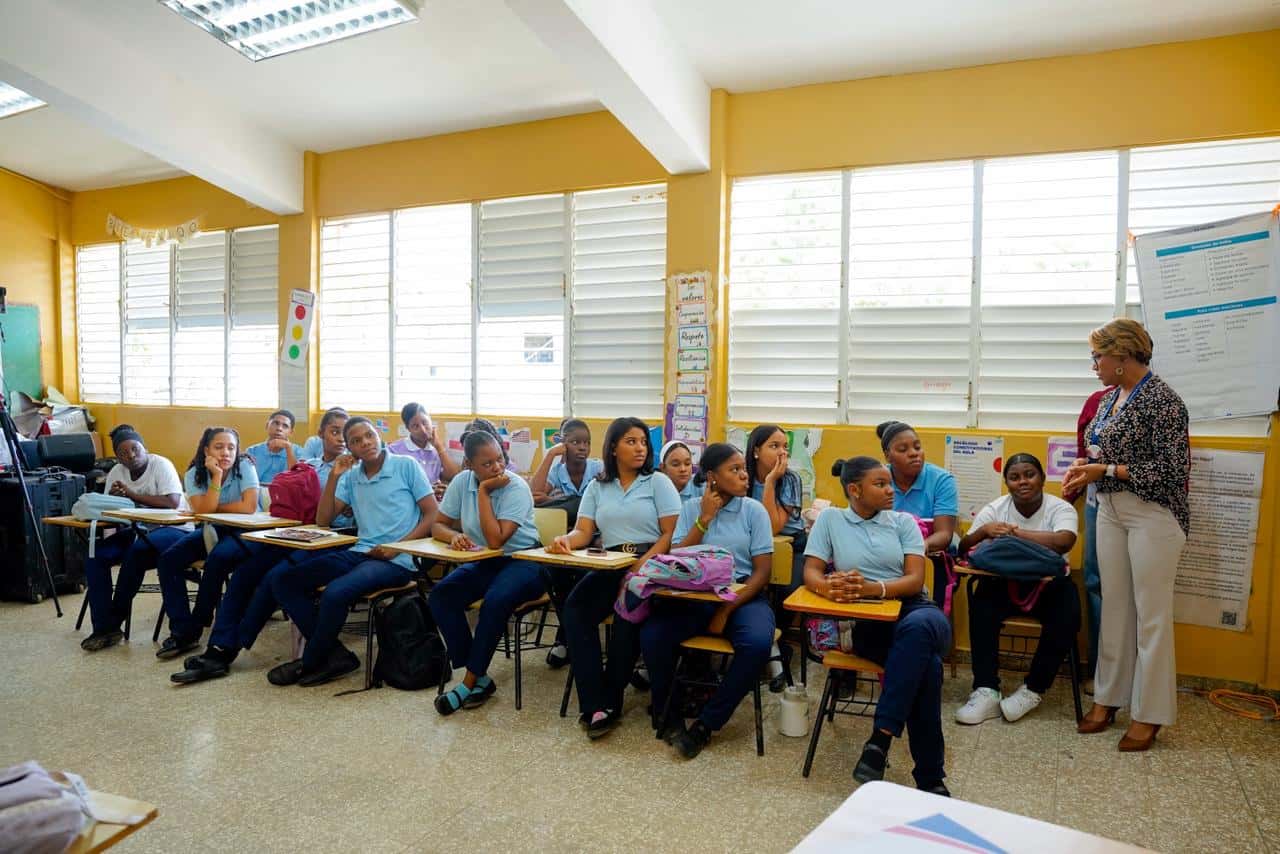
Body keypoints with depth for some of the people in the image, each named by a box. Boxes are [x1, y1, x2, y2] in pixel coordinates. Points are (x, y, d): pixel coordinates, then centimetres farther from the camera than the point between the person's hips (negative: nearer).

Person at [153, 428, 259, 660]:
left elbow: (249, 507, -26)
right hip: (211, 530, 5)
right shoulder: (195, 474, -5)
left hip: (242, 532, -5)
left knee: (216, 560, -32)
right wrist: (216, 476, -27)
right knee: (168, 560, -14)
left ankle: (194, 629, -12)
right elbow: (202, 510, -20)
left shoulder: (244, 466, -15)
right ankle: (181, 630, -10)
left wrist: (214, 508, -14)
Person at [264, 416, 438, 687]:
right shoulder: (351, 477, 15)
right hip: (360, 552, 7)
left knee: (336, 592, -32)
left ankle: (310, 662, -3)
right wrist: (334, 477, 1)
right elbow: (322, 520, 13)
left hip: (396, 561, -7)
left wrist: (397, 547, -15)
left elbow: (432, 515, -3)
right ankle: (335, 654, -10)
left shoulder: (406, 466, -1)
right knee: (280, 578, -5)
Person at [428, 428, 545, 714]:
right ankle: (480, 679, -13)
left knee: (495, 601, -34)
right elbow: (438, 525, 5)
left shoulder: (517, 487, -18)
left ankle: (471, 682, -15)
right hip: (483, 563, 5)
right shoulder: (462, 481, -4)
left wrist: (483, 491, -24)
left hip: (521, 561, -5)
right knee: (439, 597, -20)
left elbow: (495, 540, -26)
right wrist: (454, 536, -19)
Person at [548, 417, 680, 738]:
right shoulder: (597, 487, 15)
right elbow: (583, 532, 7)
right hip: (609, 566, 3)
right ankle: (593, 704, -23)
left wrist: (640, 568, -17)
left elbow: (670, 534, -2)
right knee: (574, 608, -25)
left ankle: (610, 701, -14)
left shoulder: (658, 482, 5)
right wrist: (565, 540, -18)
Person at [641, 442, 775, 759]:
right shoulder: (691, 508, 7)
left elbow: (762, 571, -2)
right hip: (694, 596, 1)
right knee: (651, 634, -26)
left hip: (742, 595, -1)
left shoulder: (754, 510, 2)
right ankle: (669, 715, 0)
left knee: (757, 642, -33)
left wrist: (726, 611, -13)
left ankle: (706, 724, -12)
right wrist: (704, 519, -10)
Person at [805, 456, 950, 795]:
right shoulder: (830, 519, 10)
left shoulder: (904, 522, 12)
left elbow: (915, 580, 0)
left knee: (917, 629, -39)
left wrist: (872, 588, -20)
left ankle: (881, 738, -33)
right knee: (926, 665, -33)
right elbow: (811, 573, 2)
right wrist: (829, 587, -24)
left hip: (914, 610, 1)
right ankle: (930, 778, -22)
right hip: (867, 621, -1)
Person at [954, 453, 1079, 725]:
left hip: (1048, 584, -1)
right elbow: (964, 548, -7)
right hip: (1005, 582, 1)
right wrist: (983, 531, -28)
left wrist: (1014, 531, -28)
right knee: (981, 605, -30)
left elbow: (1064, 541, -29)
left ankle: (1034, 689, -10)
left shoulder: (1061, 508, -6)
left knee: (1066, 616, -31)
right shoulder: (995, 509, 0)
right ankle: (986, 691, -25)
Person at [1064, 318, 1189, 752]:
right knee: (1114, 606, 12)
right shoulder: (1111, 399, 10)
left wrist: (1106, 469, -18)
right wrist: (1086, 467, 1)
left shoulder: (1162, 400, -14)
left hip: (1152, 515, -8)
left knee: (1151, 614, 1)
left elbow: (1171, 470, -17)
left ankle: (1148, 713, 12)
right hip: (1110, 510, 8)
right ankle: (1108, 697, 23)